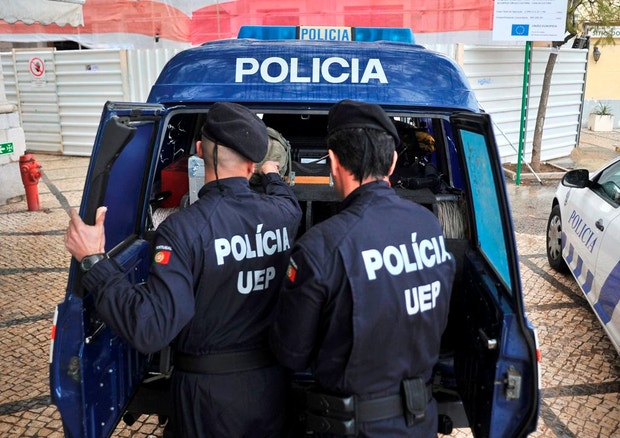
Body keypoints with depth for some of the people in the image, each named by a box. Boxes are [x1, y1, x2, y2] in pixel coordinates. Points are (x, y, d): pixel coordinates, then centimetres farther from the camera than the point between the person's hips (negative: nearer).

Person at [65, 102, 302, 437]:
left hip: (211, 390, -3)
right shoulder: (284, 212, -11)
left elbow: (152, 329, -30)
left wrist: (94, 263, -22)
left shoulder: (183, 228, -25)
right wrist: (273, 175, 36)